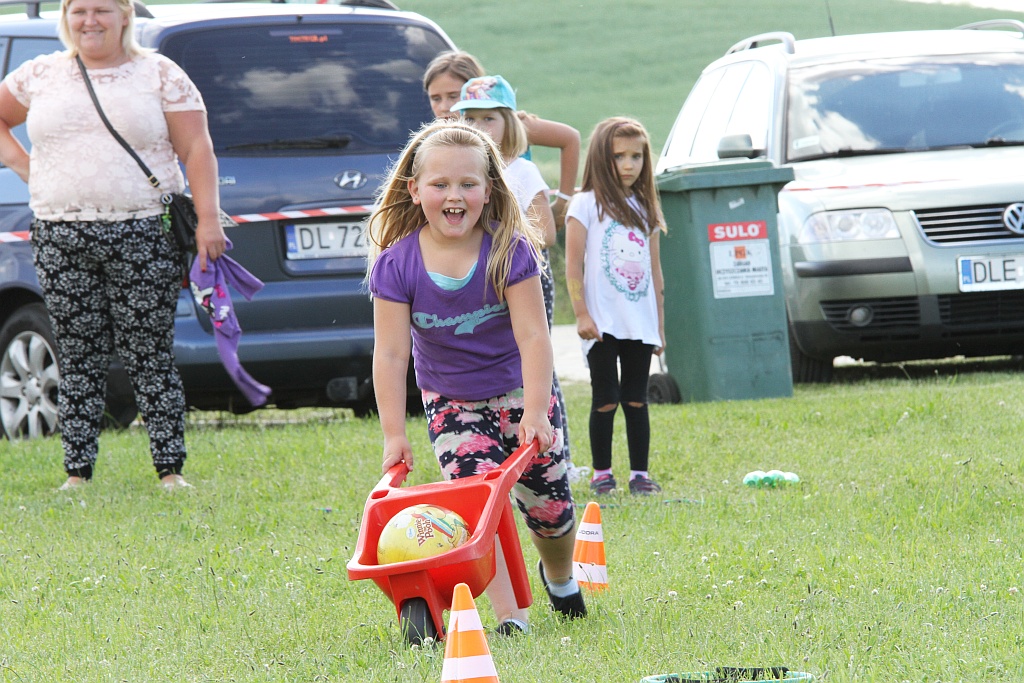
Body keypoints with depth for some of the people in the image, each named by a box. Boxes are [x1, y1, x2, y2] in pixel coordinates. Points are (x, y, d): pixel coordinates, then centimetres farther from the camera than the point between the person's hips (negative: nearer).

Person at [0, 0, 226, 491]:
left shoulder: (161, 76, 4)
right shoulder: (40, 76, 11)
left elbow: (197, 150, 1)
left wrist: (207, 219, -8)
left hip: (143, 237, -2)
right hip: (60, 241, 2)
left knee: (151, 357, -2)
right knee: (78, 359, 3)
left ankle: (170, 469, 3)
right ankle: (77, 472, 7)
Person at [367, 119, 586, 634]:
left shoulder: (508, 251, -19)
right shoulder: (397, 264, -17)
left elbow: (532, 336, -20)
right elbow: (391, 354, -15)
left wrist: (535, 412, -26)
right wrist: (393, 434, -16)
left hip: (519, 392, 0)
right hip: (450, 400, 0)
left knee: (548, 504, 6)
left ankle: (559, 574, 40)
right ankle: (509, 616, -17)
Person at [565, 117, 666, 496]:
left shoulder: (645, 209, 13)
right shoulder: (586, 205, -2)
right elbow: (573, 265, -6)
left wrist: (660, 323, 14)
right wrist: (581, 313, -13)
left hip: (640, 323, 4)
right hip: (603, 323, -4)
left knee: (636, 400, 6)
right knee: (606, 399, -3)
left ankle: (640, 472, 10)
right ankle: (601, 473, 5)